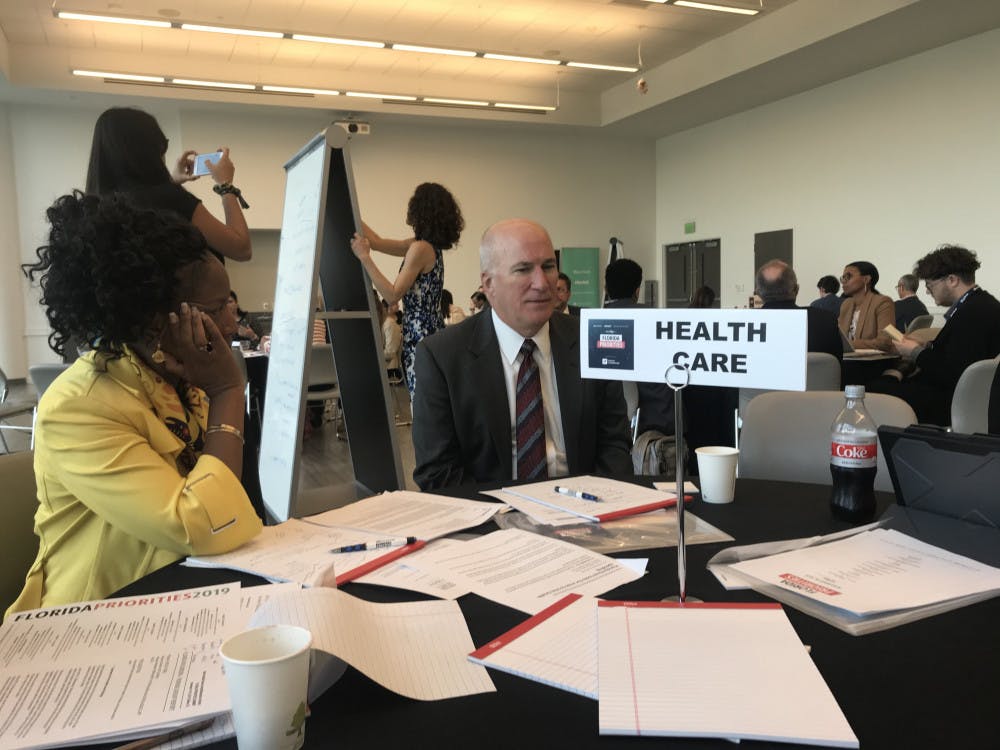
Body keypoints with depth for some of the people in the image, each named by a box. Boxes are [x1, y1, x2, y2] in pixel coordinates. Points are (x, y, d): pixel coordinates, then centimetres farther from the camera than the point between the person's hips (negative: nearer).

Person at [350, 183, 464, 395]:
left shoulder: (420, 248, -15)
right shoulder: (430, 245, 13)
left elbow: (393, 295, -16)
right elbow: (378, 242, 21)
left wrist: (364, 257, -14)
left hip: (420, 337, -10)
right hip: (432, 332, 10)